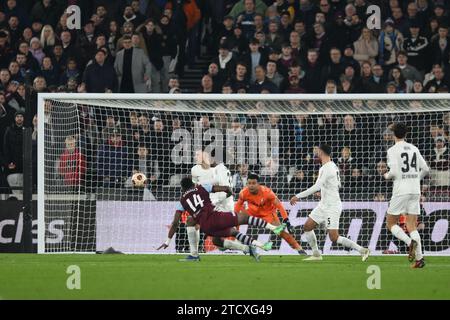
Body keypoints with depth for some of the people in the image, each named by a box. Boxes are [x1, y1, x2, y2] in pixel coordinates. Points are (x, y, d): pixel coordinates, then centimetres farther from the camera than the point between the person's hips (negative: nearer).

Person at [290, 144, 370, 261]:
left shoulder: (326, 168, -21)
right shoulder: (333, 166, 10)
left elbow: (316, 187, -29)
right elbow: (338, 185, 21)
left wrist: (298, 196, -26)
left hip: (332, 207, -10)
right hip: (323, 205, 10)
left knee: (334, 237, -12)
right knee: (307, 227, 10)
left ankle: (362, 250, -8)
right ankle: (316, 254, 17)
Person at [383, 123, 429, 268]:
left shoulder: (393, 150, -6)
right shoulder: (414, 149, 11)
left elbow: (394, 171, -16)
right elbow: (425, 169, 13)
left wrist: (387, 176, 6)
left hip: (401, 191, -5)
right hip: (415, 191, 5)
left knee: (391, 223, 7)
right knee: (412, 226, 6)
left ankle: (410, 242, -19)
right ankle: (419, 258, -9)